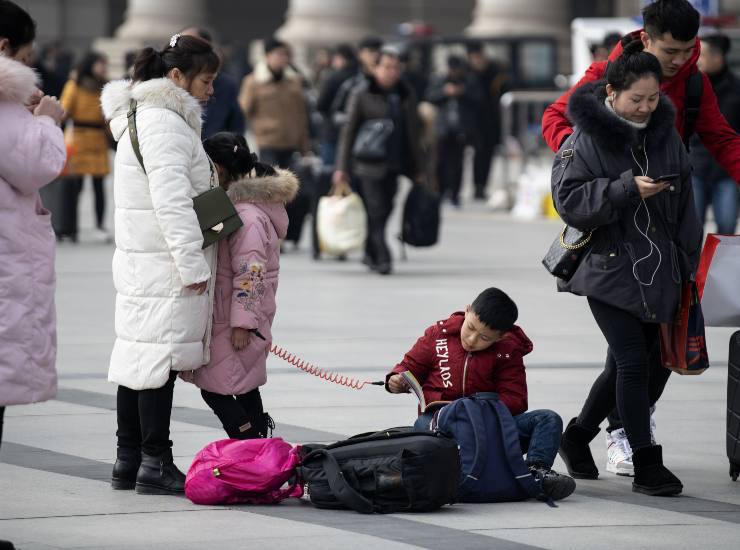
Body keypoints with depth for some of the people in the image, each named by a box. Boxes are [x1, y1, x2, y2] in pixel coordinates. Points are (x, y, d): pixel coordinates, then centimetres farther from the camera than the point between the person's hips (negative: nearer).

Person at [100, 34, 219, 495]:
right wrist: (193, 264, -19)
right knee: (160, 357, -7)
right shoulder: (163, 123, -14)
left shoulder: (143, 117, 19)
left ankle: (128, 463, 16)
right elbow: (171, 201, -20)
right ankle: (155, 465, -5)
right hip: (165, 265, -10)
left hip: (141, 262, 10)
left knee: (138, 359, 12)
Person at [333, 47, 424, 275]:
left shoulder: (406, 96, 12)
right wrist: (342, 168, -7)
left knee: (384, 211, 7)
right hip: (369, 165, -4)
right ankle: (382, 257, -10)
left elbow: (414, 134, 17)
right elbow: (348, 132, -2)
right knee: (376, 211, -10)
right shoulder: (361, 95, -1)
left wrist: (418, 169, 15)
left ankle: (371, 254, 22)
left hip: (395, 165, 4)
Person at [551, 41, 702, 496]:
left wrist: (685, 262, 13)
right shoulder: (586, 139, -10)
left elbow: (685, 200, 14)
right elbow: (569, 200, -15)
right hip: (609, 269, -6)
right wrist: (627, 189, -24)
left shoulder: (666, 133, 7)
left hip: (658, 269, 6)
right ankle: (647, 466, -4)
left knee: (634, 365, 12)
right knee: (633, 363, -11)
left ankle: (578, 438, 33)